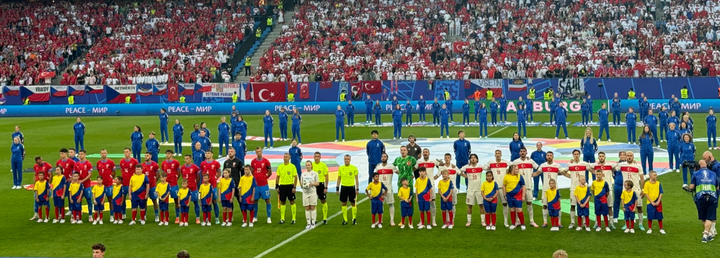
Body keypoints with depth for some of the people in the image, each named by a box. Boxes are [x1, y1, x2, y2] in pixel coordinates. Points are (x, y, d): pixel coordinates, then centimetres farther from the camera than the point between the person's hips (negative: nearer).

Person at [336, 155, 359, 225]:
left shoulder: (354, 168, -2)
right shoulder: (341, 168, 5)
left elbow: (356, 179, 2)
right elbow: (339, 179, 11)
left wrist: (357, 189, -3)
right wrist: (337, 188, 8)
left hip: (351, 187, -2)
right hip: (343, 187, 2)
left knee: (353, 203, 1)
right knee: (344, 203, 5)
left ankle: (354, 219, 12)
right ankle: (345, 220, 12)